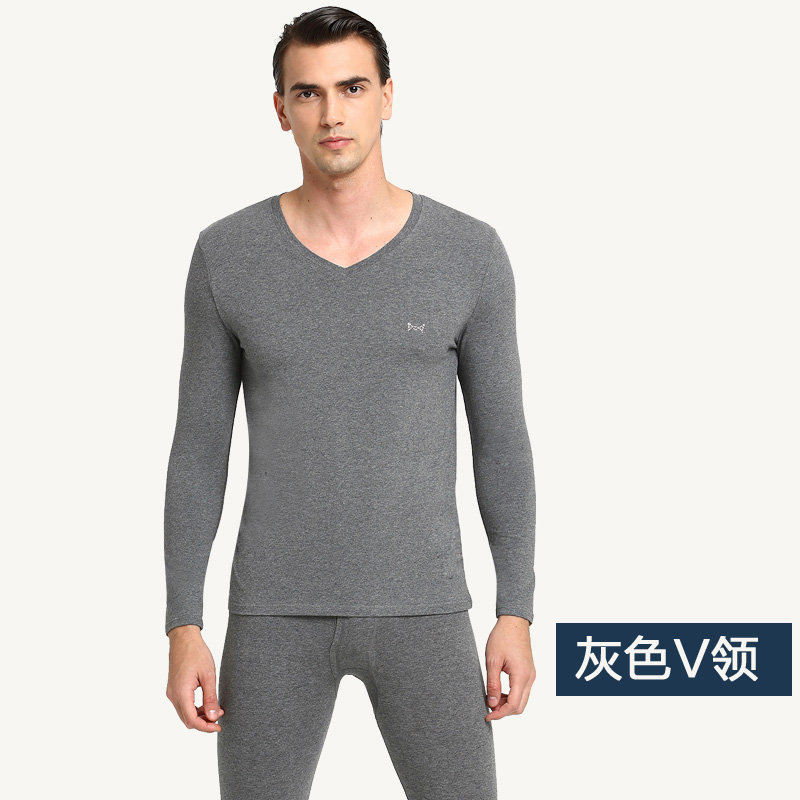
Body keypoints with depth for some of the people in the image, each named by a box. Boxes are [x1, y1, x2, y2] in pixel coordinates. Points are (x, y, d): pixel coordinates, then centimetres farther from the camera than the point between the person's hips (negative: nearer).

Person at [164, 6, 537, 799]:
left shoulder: (471, 252, -4)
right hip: (281, 611, 0)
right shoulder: (227, 254, -3)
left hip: (418, 609, 0)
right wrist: (183, 628, -3)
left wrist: (516, 614, -2)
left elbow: (500, 438, 2)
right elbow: (199, 447, 1)